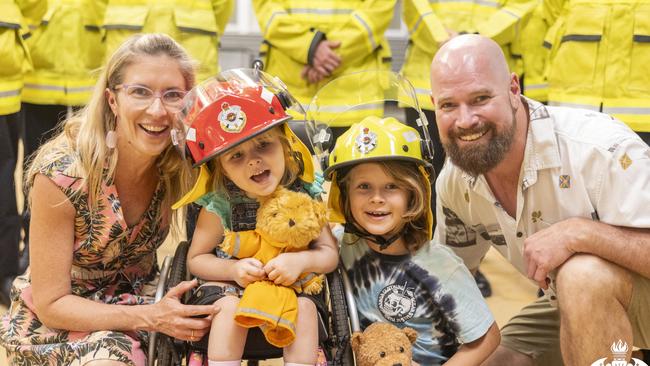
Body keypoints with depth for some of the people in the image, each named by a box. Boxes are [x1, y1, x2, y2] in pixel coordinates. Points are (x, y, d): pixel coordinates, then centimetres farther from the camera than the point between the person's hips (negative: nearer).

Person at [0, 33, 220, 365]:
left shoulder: (181, 164, -13)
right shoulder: (61, 173, -24)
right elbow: (50, 303, -20)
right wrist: (151, 317, -31)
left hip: (139, 298, 5)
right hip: (55, 321, -5)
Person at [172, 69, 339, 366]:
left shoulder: (304, 195, -11)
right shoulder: (220, 205, -14)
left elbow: (329, 253, -8)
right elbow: (196, 259, -6)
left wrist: (301, 260, -30)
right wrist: (233, 269, -25)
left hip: (293, 287, 1)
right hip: (233, 286, -1)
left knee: (305, 307, -27)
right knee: (230, 306, -30)